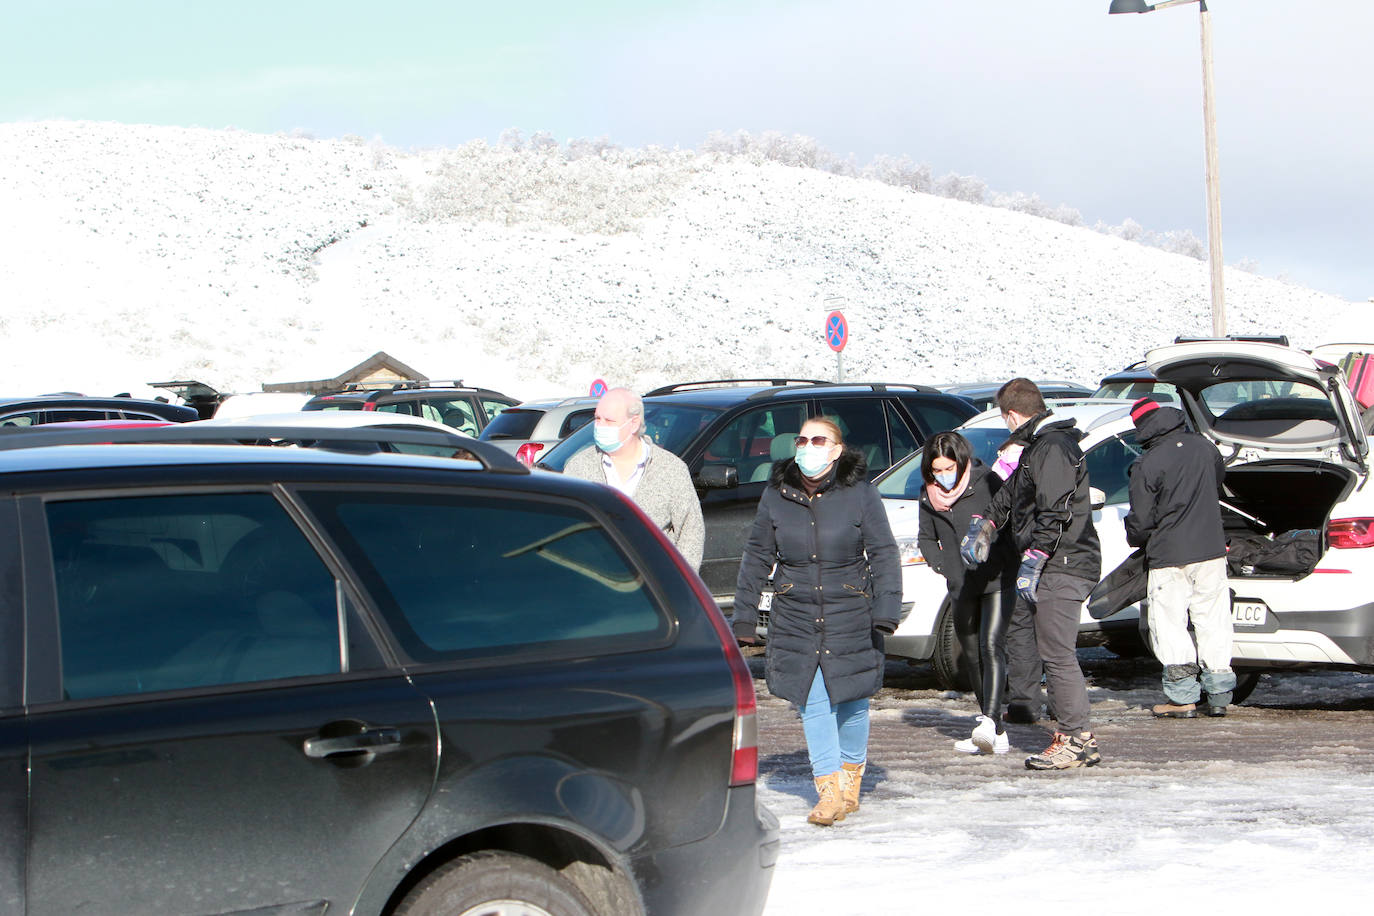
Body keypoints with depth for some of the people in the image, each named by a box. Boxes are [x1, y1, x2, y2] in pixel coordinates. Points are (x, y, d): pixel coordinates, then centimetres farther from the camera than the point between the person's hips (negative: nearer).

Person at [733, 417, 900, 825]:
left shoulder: (859, 493, -5)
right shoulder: (776, 496, 2)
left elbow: (884, 554, -3)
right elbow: (756, 558, 9)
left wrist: (886, 612, -11)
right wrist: (743, 618, 7)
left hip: (852, 619, -1)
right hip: (795, 619, 2)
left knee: (851, 700, 6)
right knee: (811, 703, -4)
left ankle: (851, 779, 27)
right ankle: (829, 790, 1)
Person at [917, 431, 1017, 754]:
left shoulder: (986, 483, -9)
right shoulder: (929, 497, 5)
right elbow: (925, 538, 17)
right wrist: (942, 565, 2)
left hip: (997, 582, -6)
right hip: (961, 588, 6)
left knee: (992, 647, -20)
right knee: (973, 656, 8)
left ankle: (989, 722, -31)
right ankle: (997, 733, 16)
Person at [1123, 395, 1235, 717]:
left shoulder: (1146, 467, -15)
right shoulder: (1203, 447, 1)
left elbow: (1141, 521, -11)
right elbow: (1220, 477, 23)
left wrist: (1134, 540, 12)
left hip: (1169, 558, -5)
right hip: (1211, 549, 5)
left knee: (1171, 625, 4)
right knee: (1213, 622, 11)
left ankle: (1182, 697, 4)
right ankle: (1219, 695, 13)